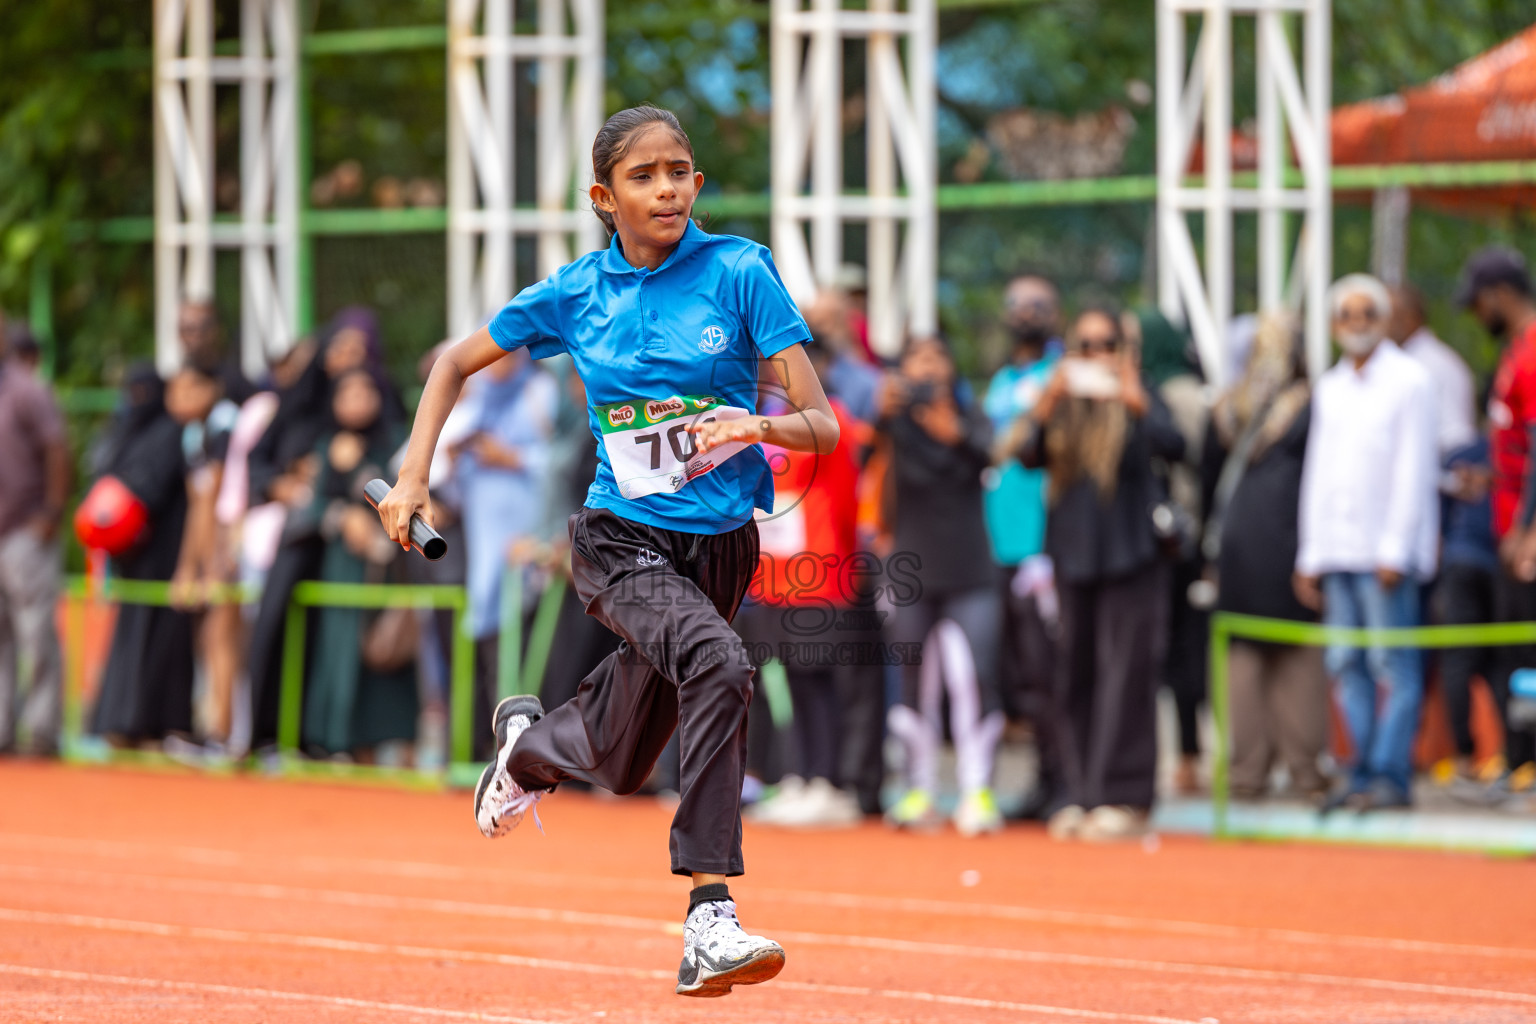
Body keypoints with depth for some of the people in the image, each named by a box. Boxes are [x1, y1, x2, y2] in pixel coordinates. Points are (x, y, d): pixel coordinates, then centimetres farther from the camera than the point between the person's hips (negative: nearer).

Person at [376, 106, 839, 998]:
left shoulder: (740, 272, -7)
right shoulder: (577, 293, -3)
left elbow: (822, 428, -9)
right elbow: (457, 364, 13)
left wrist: (757, 426, -30)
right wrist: (414, 478, 2)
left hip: (719, 546, 2)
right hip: (621, 544, -2)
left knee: (616, 766, 14)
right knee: (719, 663, -33)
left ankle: (527, 741, 52)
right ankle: (709, 921, -36)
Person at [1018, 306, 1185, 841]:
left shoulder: (1137, 400, 0)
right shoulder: (1063, 402, 9)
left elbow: (1172, 445, -17)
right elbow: (1029, 457, -4)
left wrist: (1136, 404, -34)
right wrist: (1045, 409, -22)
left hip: (1129, 554, -4)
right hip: (1074, 551, 4)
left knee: (1125, 673, -7)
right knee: (1075, 673, 6)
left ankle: (1122, 798, -8)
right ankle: (1078, 794, 11)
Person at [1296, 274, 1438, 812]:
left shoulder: (1408, 380, -2)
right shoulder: (1329, 388, 17)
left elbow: (1413, 471, -7)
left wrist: (1395, 550, -12)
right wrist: (1310, 555, 13)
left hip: (1386, 553, -6)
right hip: (1338, 549, 6)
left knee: (1395, 667, -7)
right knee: (1348, 666, 4)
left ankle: (1391, 775, -8)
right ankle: (1361, 773, 7)